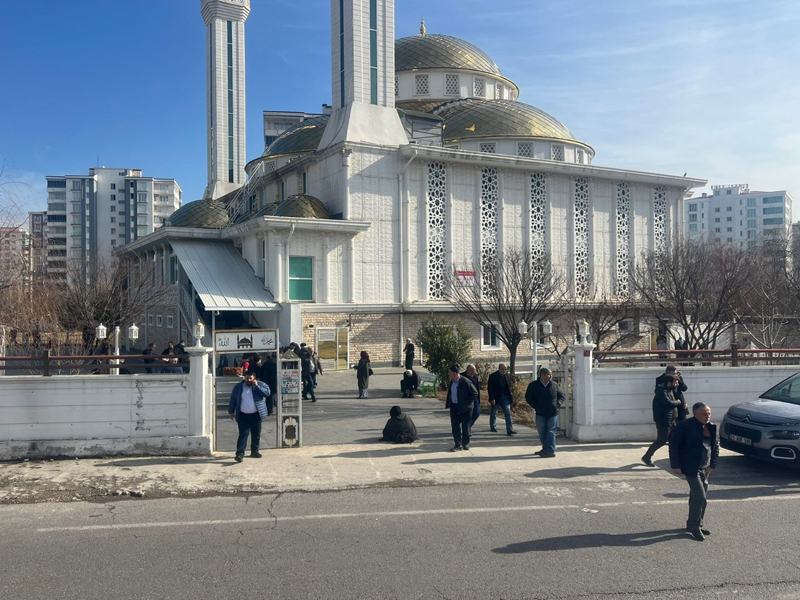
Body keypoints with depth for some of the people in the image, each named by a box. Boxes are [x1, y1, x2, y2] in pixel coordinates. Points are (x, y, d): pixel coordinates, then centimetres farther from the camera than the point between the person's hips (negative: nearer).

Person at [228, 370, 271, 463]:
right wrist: (231, 411, 7)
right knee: (243, 434, -9)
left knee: (256, 434, 9)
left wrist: (257, 386, -16)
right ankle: (240, 453, -12)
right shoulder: (238, 387, 7)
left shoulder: (260, 384, 3)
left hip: (256, 415, 1)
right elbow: (233, 400, 12)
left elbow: (267, 393, -11)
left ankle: (254, 452, 24)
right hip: (243, 416, -1)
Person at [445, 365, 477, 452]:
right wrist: (448, 403, 6)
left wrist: (466, 403, -16)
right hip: (454, 407, 6)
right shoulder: (452, 382, 3)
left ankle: (465, 444, 21)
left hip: (465, 408, -6)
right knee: (455, 427, 4)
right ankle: (458, 445, 11)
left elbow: (475, 393, -14)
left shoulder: (465, 382, -18)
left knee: (465, 427, 6)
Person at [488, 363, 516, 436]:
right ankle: (492, 426, 34)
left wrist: (510, 397, 6)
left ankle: (509, 430, -9)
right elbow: (490, 388, -12)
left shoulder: (508, 376, 5)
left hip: (505, 397, 3)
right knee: (494, 413, 13)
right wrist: (492, 399, -17)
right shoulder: (493, 376, -10)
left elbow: (509, 386, 11)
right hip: (496, 398, -3)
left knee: (508, 413, -6)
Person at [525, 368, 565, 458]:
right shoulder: (533, 385, -3)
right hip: (540, 414, 1)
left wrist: (558, 404, -4)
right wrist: (536, 407, -7)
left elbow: (561, 395, 13)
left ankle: (550, 451, 0)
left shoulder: (554, 385, 1)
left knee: (551, 432, -3)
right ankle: (545, 449, 24)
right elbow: (528, 398, 3)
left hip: (553, 413, -1)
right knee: (542, 433, 9)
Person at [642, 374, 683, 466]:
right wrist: (678, 402, -14)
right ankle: (646, 457, 4)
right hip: (663, 420, -10)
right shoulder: (661, 392, -22)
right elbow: (669, 403, -31)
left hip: (670, 420, 10)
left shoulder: (670, 390, 10)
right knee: (661, 440, -6)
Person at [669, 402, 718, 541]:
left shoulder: (711, 427, 5)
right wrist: (676, 465, -14)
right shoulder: (684, 426, -16)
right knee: (700, 498, -9)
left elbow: (716, 445, 15)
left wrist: (712, 465, 7)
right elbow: (674, 445, -13)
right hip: (691, 468, -7)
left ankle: (694, 524, 28)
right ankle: (695, 526, 6)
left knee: (696, 497, 15)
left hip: (705, 469, 7)